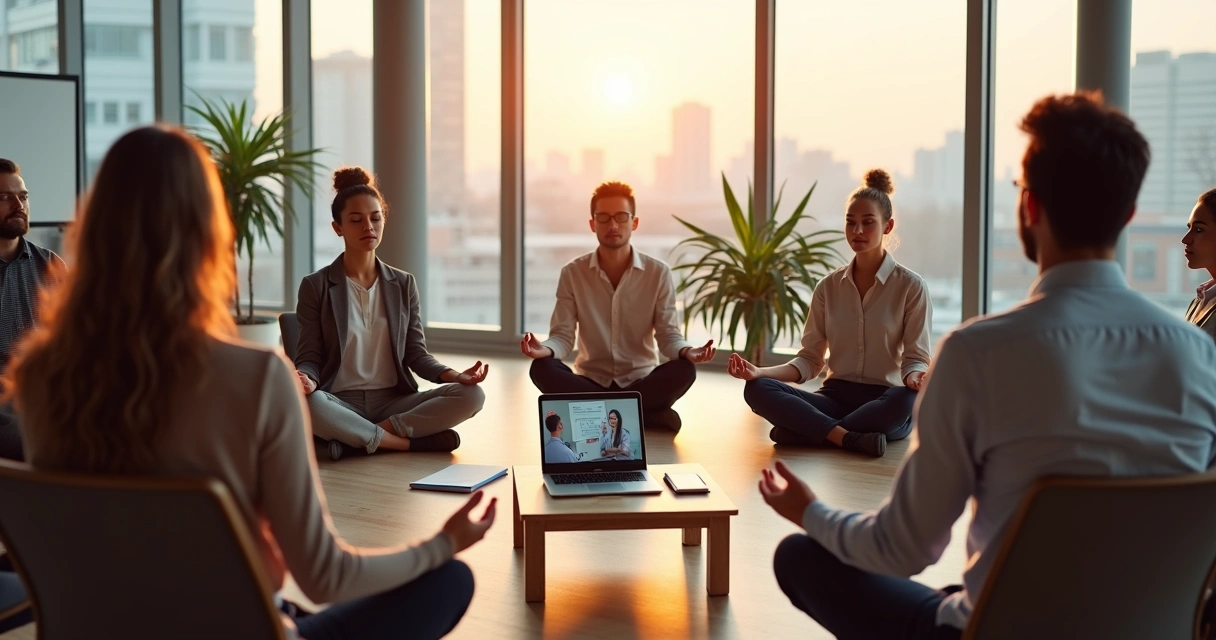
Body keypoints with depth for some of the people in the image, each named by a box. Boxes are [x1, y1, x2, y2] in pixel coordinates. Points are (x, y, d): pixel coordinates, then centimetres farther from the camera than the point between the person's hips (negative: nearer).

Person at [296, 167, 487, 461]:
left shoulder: (404, 284, 10)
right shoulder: (315, 286, 1)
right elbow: (310, 357, -1)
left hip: (394, 401, 3)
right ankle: (414, 442, -23)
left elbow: (416, 354, 8)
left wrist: (454, 375, -12)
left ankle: (358, 439, -21)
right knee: (304, 402, -38)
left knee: (470, 395, -22)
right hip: (341, 403, -3)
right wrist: (306, 380, -26)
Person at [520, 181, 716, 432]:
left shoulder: (659, 273, -3)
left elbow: (668, 334, -5)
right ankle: (649, 414, -26)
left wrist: (686, 351, -29)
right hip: (591, 382, 1)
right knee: (542, 369, -29)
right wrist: (546, 349, -30)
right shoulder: (572, 274, -1)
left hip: (641, 381, -1)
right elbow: (563, 335, -6)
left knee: (683, 370, -30)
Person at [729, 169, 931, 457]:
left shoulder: (910, 286, -1)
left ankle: (805, 430, -26)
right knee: (756, 389, -22)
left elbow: (915, 357, -2)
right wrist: (760, 371, -11)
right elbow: (810, 359, 6)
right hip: (836, 396, 3)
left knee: (909, 400, -40)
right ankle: (850, 437, -32)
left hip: (884, 403, -3)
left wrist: (916, 378, -28)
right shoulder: (829, 287, 8)